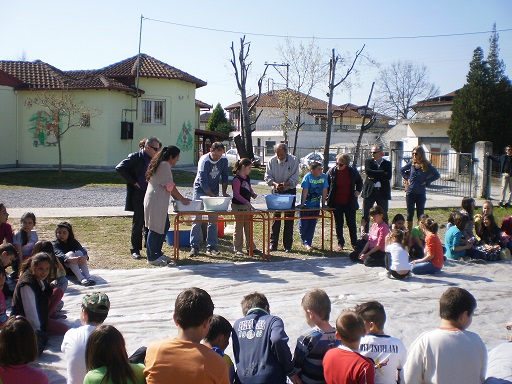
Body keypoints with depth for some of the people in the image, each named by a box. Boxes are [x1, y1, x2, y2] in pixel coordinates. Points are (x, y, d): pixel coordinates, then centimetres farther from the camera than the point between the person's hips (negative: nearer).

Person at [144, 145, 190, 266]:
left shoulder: (161, 164, 18)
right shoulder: (165, 165, -13)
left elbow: (167, 186, 20)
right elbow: (170, 186, -15)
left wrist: (178, 198, 16)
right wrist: (182, 199, -7)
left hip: (159, 201, 10)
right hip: (156, 201, -10)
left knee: (164, 226, 14)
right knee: (155, 228, -5)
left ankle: (157, 253, 22)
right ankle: (152, 257, 2)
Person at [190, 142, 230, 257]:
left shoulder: (224, 160, -8)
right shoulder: (204, 161, -22)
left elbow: (224, 177, 4)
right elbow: (203, 182, -25)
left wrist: (224, 192, -7)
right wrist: (213, 196, -31)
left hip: (214, 191, 4)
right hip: (200, 190, -4)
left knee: (213, 220, 1)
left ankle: (211, 247, 6)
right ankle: (194, 246, 1)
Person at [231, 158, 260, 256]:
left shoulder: (247, 178, 11)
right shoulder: (237, 179, -16)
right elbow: (236, 194, -20)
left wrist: (253, 194, 1)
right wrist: (247, 202, -25)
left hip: (247, 205, 9)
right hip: (238, 206, -9)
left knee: (249, 227, 13)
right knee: (239, 227, -1)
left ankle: (250, 247, 23)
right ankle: (237, 249, 7)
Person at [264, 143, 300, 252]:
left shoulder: (294, 160, -6)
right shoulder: (272, 161, -3)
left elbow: (295, 178, -8)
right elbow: (267, 177, -2)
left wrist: (286, 183, -25)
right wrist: (275, 184, -22)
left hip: (290, 191, -1)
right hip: (276, 192, 1)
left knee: (289, 219, 1)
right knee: (275, 218, 0)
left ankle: (287, 245, 8)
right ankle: (273, 244, 8)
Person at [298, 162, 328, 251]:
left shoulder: (324, 176, -7)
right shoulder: (308, 177, -17)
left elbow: (324, 191, -3)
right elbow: (305, 191, -17)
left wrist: (323, 204, -2)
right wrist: (302, 204, -15)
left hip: (316, 205, 3)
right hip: (306, 205, -3)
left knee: (312, 225, 4)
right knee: (303, 225, 1)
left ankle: (308, 243, 13)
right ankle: (305, 241, 19)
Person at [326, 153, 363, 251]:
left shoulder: (353, 171, -2)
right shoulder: (332, 171, -4)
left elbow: (360, 181, 17)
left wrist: (358, 191, 2)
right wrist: (328, 196, 1)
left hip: (350, 202, 0)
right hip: (337, 203, 0)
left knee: (352, 223, 5)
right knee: (338, 224, 6)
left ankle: (354, 243, 16)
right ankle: (340, 243, 17)